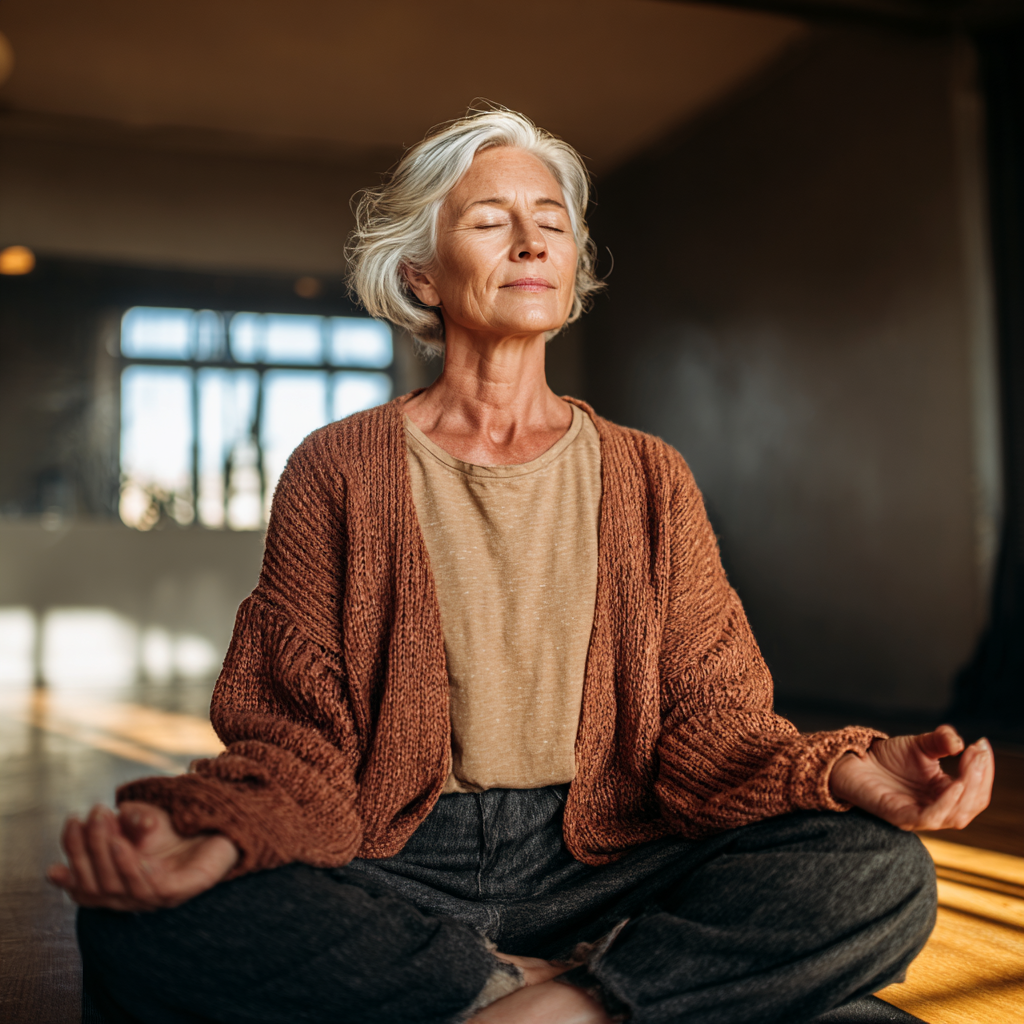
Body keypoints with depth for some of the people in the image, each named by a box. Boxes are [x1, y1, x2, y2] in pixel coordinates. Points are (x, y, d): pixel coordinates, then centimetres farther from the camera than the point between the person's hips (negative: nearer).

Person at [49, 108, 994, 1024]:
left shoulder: (649, 480, 8)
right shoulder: (339, 469, 3)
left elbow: (709, 722, 3)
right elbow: (293, 735, -2)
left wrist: (851, 774, -19)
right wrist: (213, 841, -24)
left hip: (597, 866, 1)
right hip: (389, 873, 0)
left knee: (882, 875, -23)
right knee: (138, 928, -29)